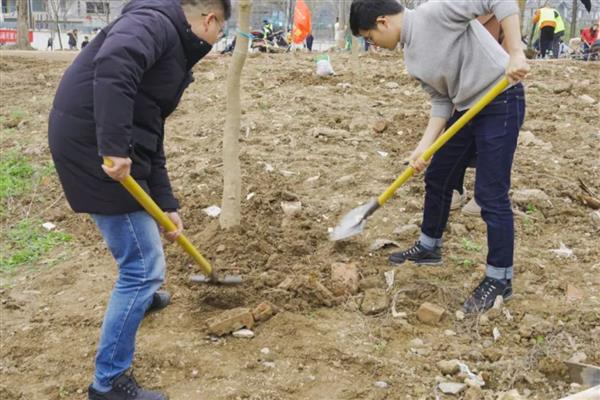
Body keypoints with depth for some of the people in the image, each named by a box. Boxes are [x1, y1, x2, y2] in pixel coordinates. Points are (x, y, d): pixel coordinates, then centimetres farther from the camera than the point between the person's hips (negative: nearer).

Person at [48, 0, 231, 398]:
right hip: (95, 149, -10)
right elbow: (112, 65, -32)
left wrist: (167, 205, 18)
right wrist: (114, 147, -34)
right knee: (144, 266, -5)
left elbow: (152, 140, 20)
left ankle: (139, 296, 59)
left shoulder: (171, 52, 19)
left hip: (117, 151, 10)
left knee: (142, 223, 35)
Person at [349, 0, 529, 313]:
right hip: (465, 108, 9)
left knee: (490, 194, -6)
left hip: (500, 102, -9)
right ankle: (429, 247, 39)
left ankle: (499, 279, 9)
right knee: (437, 179, 18)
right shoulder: (412, 57, 6)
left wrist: (515, 53, -31)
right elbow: (441, 101, 8)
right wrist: (425, 145, -3)